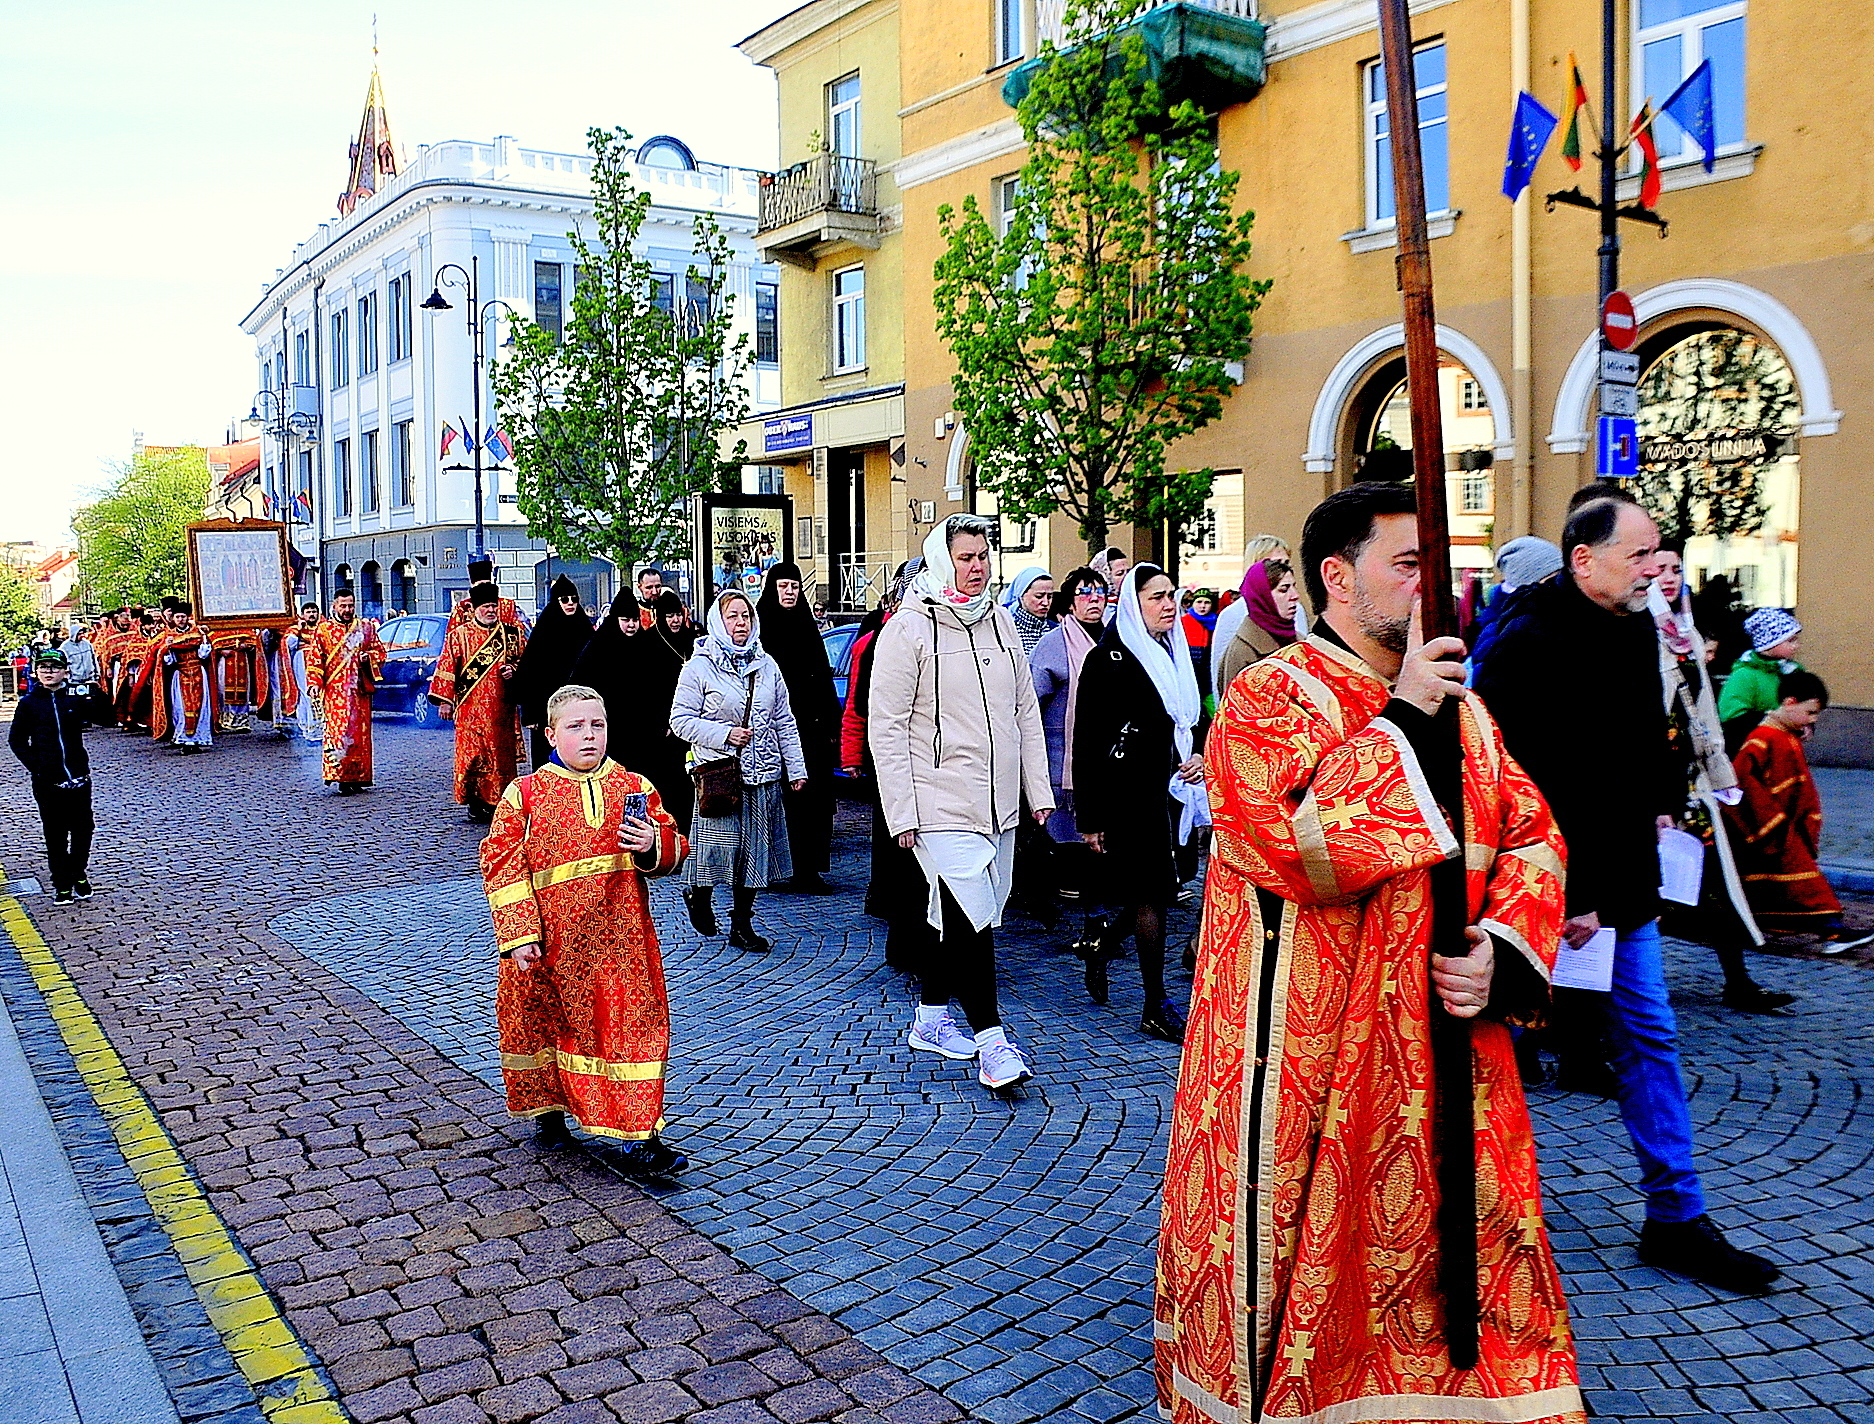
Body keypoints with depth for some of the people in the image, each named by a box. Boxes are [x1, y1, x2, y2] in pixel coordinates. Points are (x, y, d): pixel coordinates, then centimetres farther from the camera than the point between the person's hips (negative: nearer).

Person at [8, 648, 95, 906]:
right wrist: (34, 765, -5)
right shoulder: (29, 703, 1)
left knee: (82, 829, 6)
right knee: (55, 834, 4)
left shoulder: (75, 698, 3)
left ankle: (79, 874, 24)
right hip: (47, 781, -1)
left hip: (79, 777, 1)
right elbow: (16, 739, 4)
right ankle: (62, 884, 12)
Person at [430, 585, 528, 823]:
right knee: (472, 754, -2)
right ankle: (475, 803, 7)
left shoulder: (513, 634, 10)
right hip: (470, 708, -2)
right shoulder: (459, 635, 4)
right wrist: (445, 700, -3)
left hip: (502, 708, 2)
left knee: (503, 754, 2)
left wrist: (515, 670, -4)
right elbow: (446, 668, 2)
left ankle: (498, 802, 10)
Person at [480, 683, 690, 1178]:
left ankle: (632, 1136, 6)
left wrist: (654, 846, -15)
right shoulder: (526, 794, -3)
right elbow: (501, 863, -4)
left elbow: (674, 848, 9)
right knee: (541, 1022, 14)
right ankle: (547, 1111, 39)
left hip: (620, 942, 1)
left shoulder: (635, 789, 4)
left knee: (631, 1026, -1)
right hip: (550, 945, -1)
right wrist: (518, 935, -10)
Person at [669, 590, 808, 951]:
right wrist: (725, 734, -16)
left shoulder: (766, 665, 11)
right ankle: (697, 894, 29)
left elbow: (784, 721, 13)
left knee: (755, 848, 6)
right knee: (719, 843, -2)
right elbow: (681, 720, -5)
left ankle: (741, 924, 17)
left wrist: (796, 768, 8)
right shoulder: (699, 667, -3)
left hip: (762, 776, 4)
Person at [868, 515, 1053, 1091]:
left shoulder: (1002, 622, 11)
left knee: (951, 914, 15)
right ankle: (991, 1041, -6)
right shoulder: (908, 630, -7)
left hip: (1000, 803, 6)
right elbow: (886, 727, -9)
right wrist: (901, 811, -13)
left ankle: (931, 1018, 29)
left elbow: (1026, 712, 16)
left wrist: (1038, 788, 12)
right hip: (941, 804, -6)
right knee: (970, 917, -12)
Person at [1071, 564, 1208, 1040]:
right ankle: (1156, 1009, 7)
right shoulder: (1108, 659, -9)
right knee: (1152, 894, -4)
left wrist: (1200, 755, 1)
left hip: (1172, 790, 7)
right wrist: (1090, 818, -14)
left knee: (1155, 890, 12)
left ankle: (1101, 951, 37)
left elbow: (1199, 720, 24)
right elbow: (1087, 744, -12)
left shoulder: (1179, 655, 13)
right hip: (1130, 794, -7)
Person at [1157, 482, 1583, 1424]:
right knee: (1295, 1256, 8)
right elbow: (1298, 846, -26)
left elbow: (1533, 835, 9)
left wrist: (1502, 952, -8)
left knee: (1446, 1258, 17)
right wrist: (1400, 720, -22)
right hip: (1311, 1062, -6)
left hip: (1446, 1054, 6)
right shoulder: (1269, 699, -11)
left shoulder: (1460, 707, 10)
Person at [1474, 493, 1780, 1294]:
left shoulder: (1635, 630, 8)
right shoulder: (1530, 644, -19)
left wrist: (1659, 804, 13)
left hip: (1618, 878, 9)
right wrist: (1564, 896, -22)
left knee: (1648, 1037, 13)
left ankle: (1676, 1219, 25)